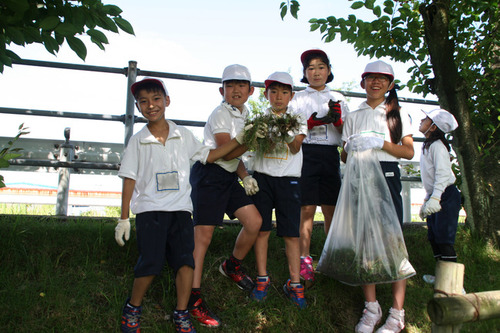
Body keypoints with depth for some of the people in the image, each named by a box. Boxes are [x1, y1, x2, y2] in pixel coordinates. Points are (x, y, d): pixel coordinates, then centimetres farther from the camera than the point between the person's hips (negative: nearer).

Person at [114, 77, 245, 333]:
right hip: (150, 209, -2)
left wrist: (239, 140, 7)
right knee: (151, 262, -7)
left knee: (185, 260, -5)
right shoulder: (138, 141, 4)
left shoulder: (183, 135, 8)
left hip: (180, 208, 2)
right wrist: (123, 218, 1)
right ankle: (132, 308, 19)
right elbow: (129, 180, 4)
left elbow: (208, 156, 14)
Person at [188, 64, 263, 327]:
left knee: (254, 222, 3)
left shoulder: (244, 115, 14)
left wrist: (245, 176, 5)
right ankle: (194, 298, -1)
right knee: (202, 236, -9)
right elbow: (225, 152, -20)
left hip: (229, 177, 8)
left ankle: (232, 265, 29)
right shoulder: (220, 114, -11)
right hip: (209, 175, -8)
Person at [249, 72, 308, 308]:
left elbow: (295, 148, -4)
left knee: (291, 233, 0)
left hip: (288, 179, -1)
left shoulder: (297, 118, 7)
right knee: (262, 229, 3)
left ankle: (294, 283, 10)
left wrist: (289, 133, -23)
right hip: (262, 177, 1)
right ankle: (262, 279, 16)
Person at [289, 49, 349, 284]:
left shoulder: (338, 99, 17)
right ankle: (305, 261, 1)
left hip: (330, 156, 2)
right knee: (307, 209, -6)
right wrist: (312, 123, -16)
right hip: (306, 153, -2)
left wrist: (337, 120, -9)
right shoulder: (298, 99, 11)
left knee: (332, 210, 3)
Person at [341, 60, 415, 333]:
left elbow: (409, 152, 3)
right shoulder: (353, 116, 16)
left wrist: (381, 142, -13)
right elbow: (345, 156, 14)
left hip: (387, 177, -2)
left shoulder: (398, 113, 12)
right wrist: (350, 146, -9)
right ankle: (371, 308, 10)